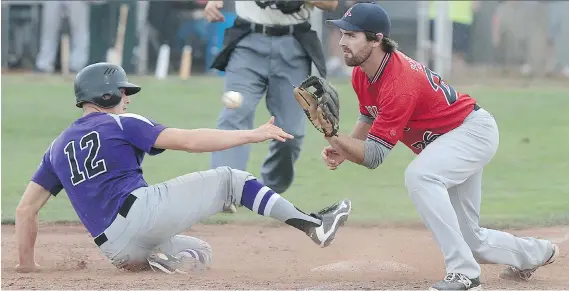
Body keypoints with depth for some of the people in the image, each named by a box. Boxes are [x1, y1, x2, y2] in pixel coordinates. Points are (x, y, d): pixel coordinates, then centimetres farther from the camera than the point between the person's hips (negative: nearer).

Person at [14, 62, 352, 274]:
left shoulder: (59, 147, 23)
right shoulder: (122, 124, 6)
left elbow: (26, 208, 18)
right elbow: (189, 140, -4)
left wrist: (26, 264, 24)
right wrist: (253, 135, -2)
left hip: (118, 251, 6)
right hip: (142, 210, -6)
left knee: (200, 252, 30)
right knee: (228, 180, 6)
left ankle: (170, 258, -6)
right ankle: (311, 222, -8)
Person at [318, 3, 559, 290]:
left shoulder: (399, 82, -34)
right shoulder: (361, 75, -8)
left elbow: (374, 156, -33)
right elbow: (370, 117, 12)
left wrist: (331, 134, -43)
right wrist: (342, 148, -6)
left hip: (475, 129, -9)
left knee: (419, 175, -37)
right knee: (472, 241, 14)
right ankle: (537, 252, 44)